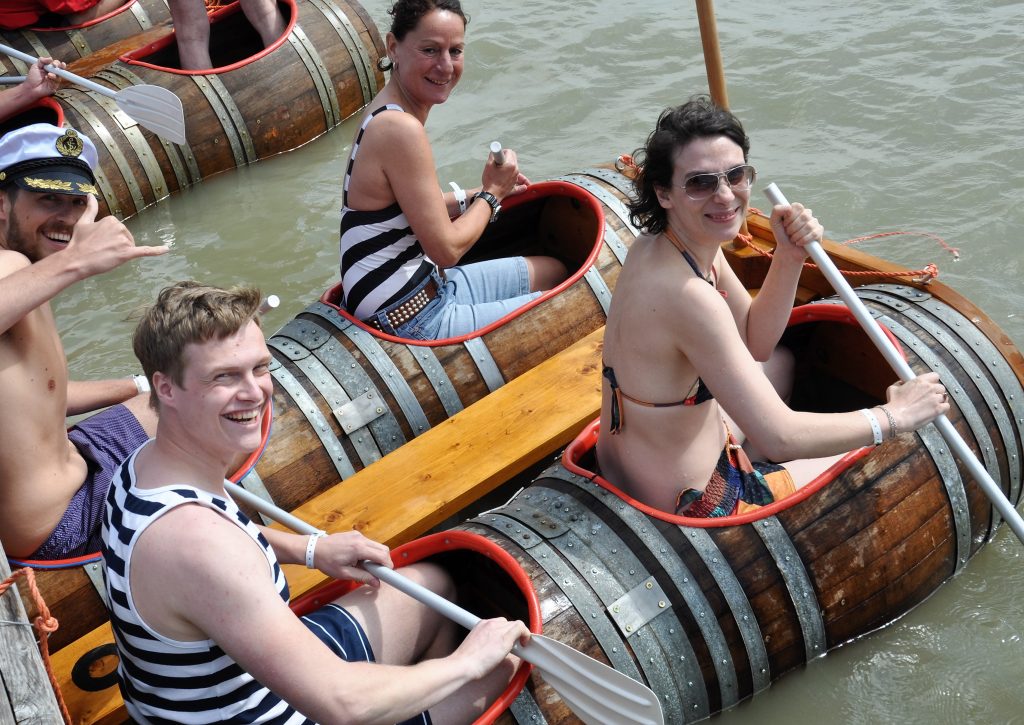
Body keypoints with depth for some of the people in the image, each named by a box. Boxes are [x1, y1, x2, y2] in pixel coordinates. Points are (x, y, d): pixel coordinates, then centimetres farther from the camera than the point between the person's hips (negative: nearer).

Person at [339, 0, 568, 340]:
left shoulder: (385, 113, 5)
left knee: (553, 271, 24)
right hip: (413, 323, -10)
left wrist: (477, 194, 10)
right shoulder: (401, 130, -25)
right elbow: (446, 249, -20)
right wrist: (491, 193, -4)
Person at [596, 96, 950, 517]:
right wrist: (894, 415, -18)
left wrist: (789, 257, -8)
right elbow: (778, 437, -32)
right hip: (688, 508, -9)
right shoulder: (685, 295, -32)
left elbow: (755, 344, 7)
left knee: (780, 363, 33)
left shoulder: (656, 245, -4)